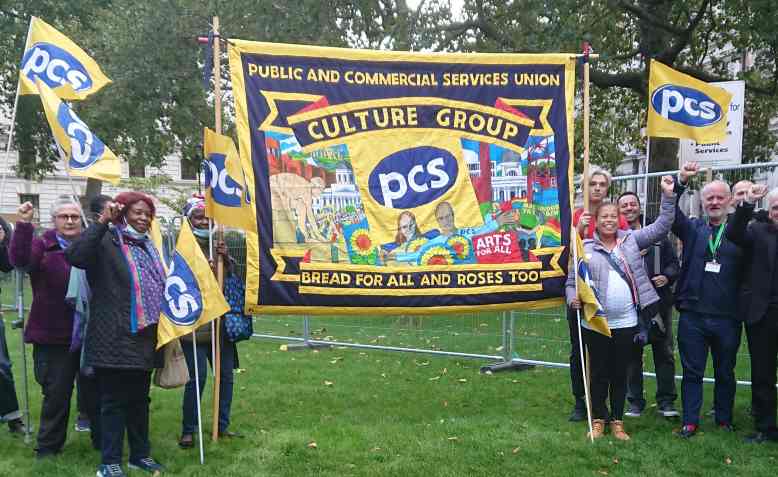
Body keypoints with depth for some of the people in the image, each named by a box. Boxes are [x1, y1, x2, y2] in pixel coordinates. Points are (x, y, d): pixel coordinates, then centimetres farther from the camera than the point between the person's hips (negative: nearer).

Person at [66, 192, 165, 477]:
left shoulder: (148, 246, 16)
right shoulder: (107, 241, -7)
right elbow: (75, 256, -27)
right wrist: (102, 222, -28)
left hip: (144, 337, 7)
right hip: (115, 338, -7)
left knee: (140, 398, 15)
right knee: (114, 400, 1)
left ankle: (140, 454, 26)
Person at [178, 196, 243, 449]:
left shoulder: (218, 245, 10)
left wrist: (225, 257, -10)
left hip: (220, 322, 6)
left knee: (226, 374, 11)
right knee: (197, 378, -5)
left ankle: (222, 425, 25)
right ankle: (188, 431, 10)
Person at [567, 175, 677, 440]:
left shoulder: (631, 240, 7)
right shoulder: (585, 249, 1)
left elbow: (661, 227, 4)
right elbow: (572, 282, 1)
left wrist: (668, 196, -4)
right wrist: (573, 299, -18)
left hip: (625, 323, 2)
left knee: (620, 374, 11)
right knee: (599, 374, 9)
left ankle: (617, 421, 24)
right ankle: (598, 420, 23)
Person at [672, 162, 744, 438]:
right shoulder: (692, 229, 7)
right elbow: (670, 213, -7)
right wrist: (681, 182, -23)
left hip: (727, 317, 0)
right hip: (692, 316, 1)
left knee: (725, 373, 13)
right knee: (692, 372, 7)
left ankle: (724, 420, 28)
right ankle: (690, 422, 17)